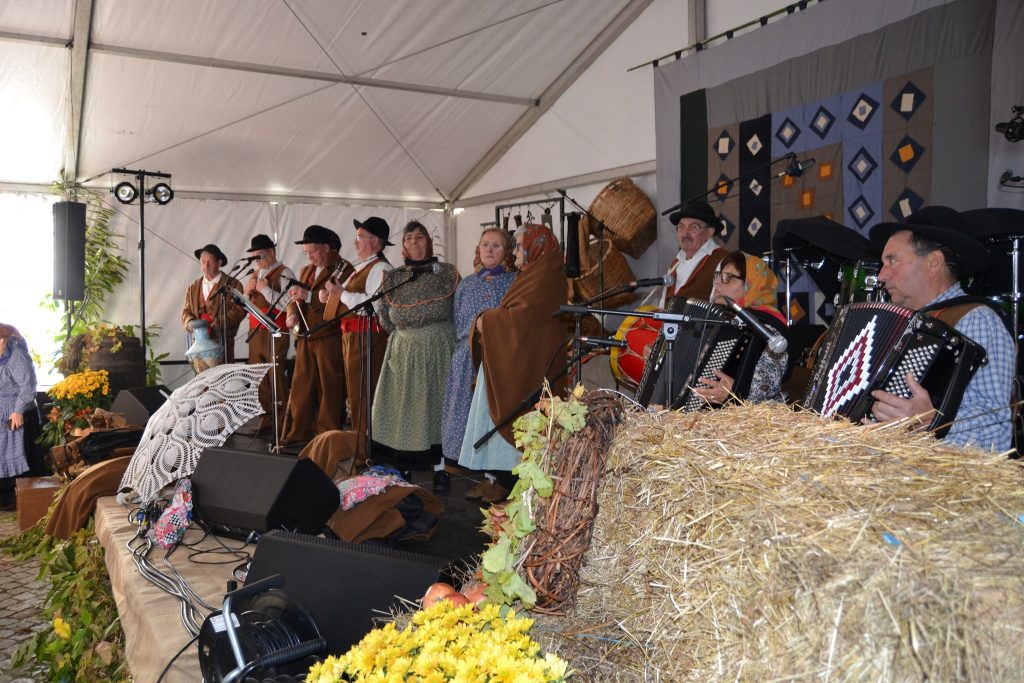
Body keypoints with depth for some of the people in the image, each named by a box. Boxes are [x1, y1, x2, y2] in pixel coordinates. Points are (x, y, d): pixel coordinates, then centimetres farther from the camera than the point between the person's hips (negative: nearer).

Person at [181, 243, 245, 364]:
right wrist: (190, 323, -7)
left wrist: (221, 322, -18)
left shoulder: (233, 284, 3)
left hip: (223, 341, -3)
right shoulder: (193, 288, 18)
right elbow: (186, 312, 16)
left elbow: (240, 309, -5)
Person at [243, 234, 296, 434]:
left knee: (276, 377, -7)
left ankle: (282, 423, 2)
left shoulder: (284, 273, -7)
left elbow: (287, 304, -21)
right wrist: (247, 292, 2)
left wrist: (264, 289, -15)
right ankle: (267, 418, 20)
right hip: (255, 332, 8)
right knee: (259, 378, 10)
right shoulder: (255, 275, 17)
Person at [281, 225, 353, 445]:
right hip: (306, 338, 7)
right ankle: (298, 432, 19)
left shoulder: (343, 269, -6)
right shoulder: (306, 270, 20)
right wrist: (292, 314, -6)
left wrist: (308, 295, -22)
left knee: (330, 387, 0)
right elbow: (296, 298, 15)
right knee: (301, 385, 10)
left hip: (330, 338, -7)